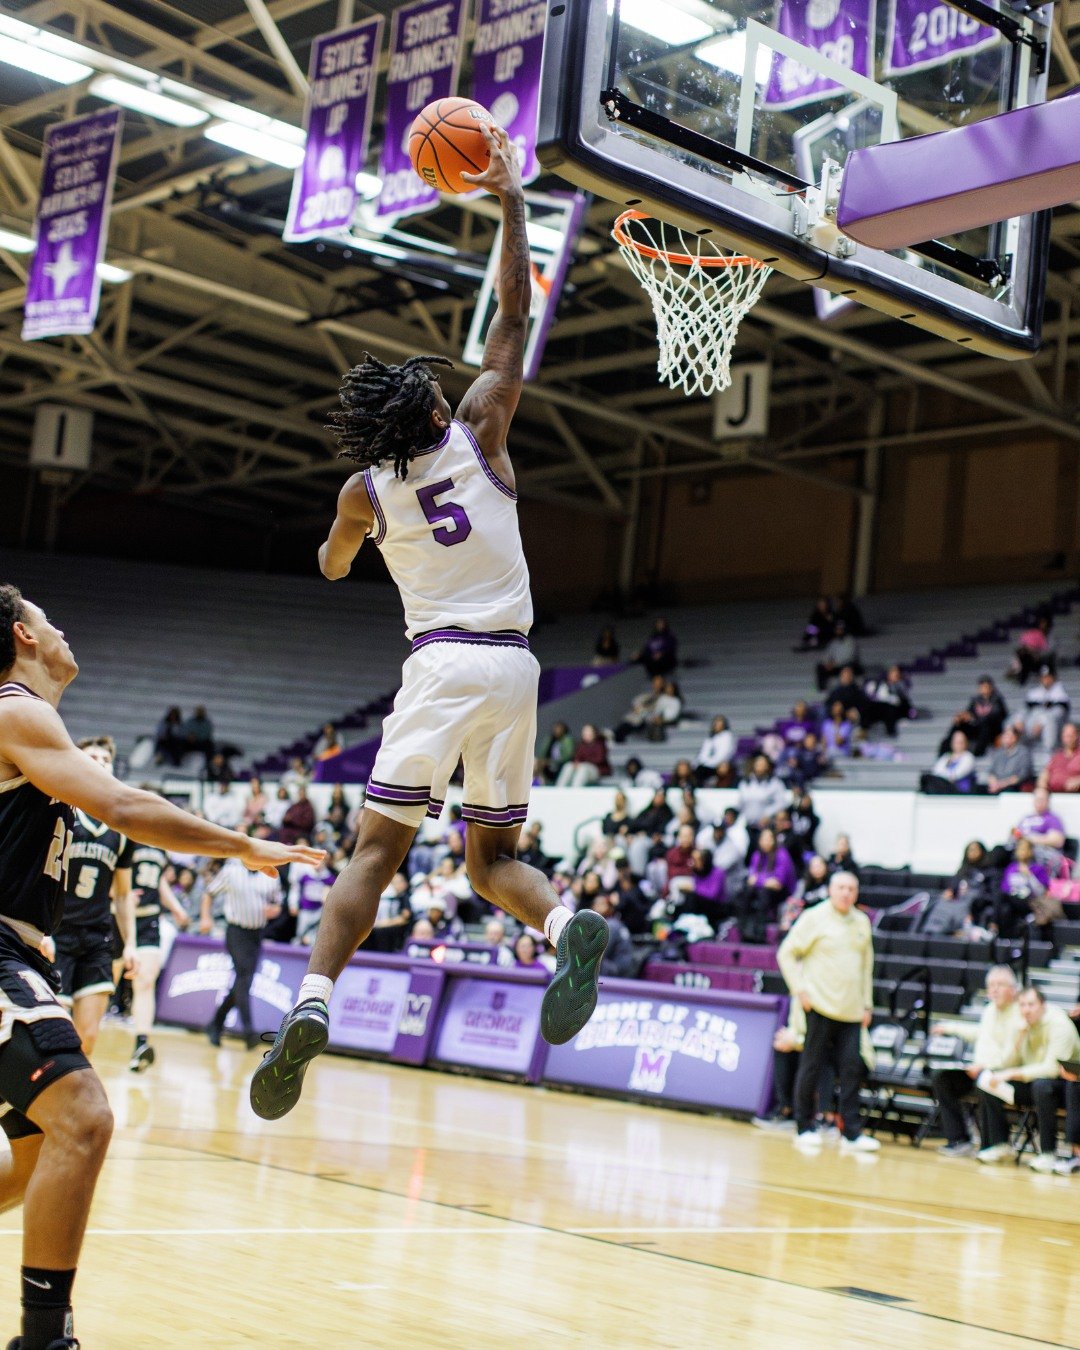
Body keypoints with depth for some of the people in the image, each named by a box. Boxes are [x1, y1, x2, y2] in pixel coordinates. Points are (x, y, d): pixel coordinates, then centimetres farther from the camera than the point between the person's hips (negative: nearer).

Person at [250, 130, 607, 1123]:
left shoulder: (365, 489, 5)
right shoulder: (479, 434, 4)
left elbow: (333, 567, 25)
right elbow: (515, 315, 10)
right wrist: (509, 198, 13)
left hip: (441, 664, -2)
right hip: (514, 666, 2)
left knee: (378, 849, -5)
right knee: (492, 855, 13)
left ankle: (313, 1003, -23)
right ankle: (570, 926, -17)